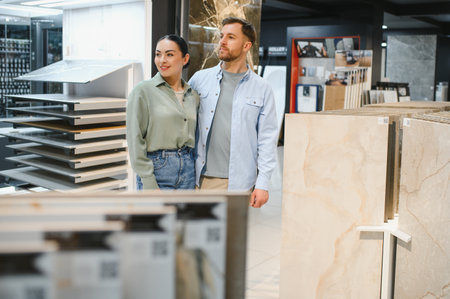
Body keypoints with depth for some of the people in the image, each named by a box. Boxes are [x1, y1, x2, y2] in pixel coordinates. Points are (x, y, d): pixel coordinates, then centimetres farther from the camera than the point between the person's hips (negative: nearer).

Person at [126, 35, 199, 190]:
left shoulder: (193, 95, 10)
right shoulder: (143, 91, -4)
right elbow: (135, 139, -8)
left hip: (188, 169, 5)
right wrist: (148, 181, -13)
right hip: (157, 168, -4)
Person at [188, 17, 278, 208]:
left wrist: (263, 184, -3)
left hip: (238, 181, -1)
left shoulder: (261, 89, 3)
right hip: (203, 177, 1)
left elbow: (268, 138, 2)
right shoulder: (200, 79, 7)